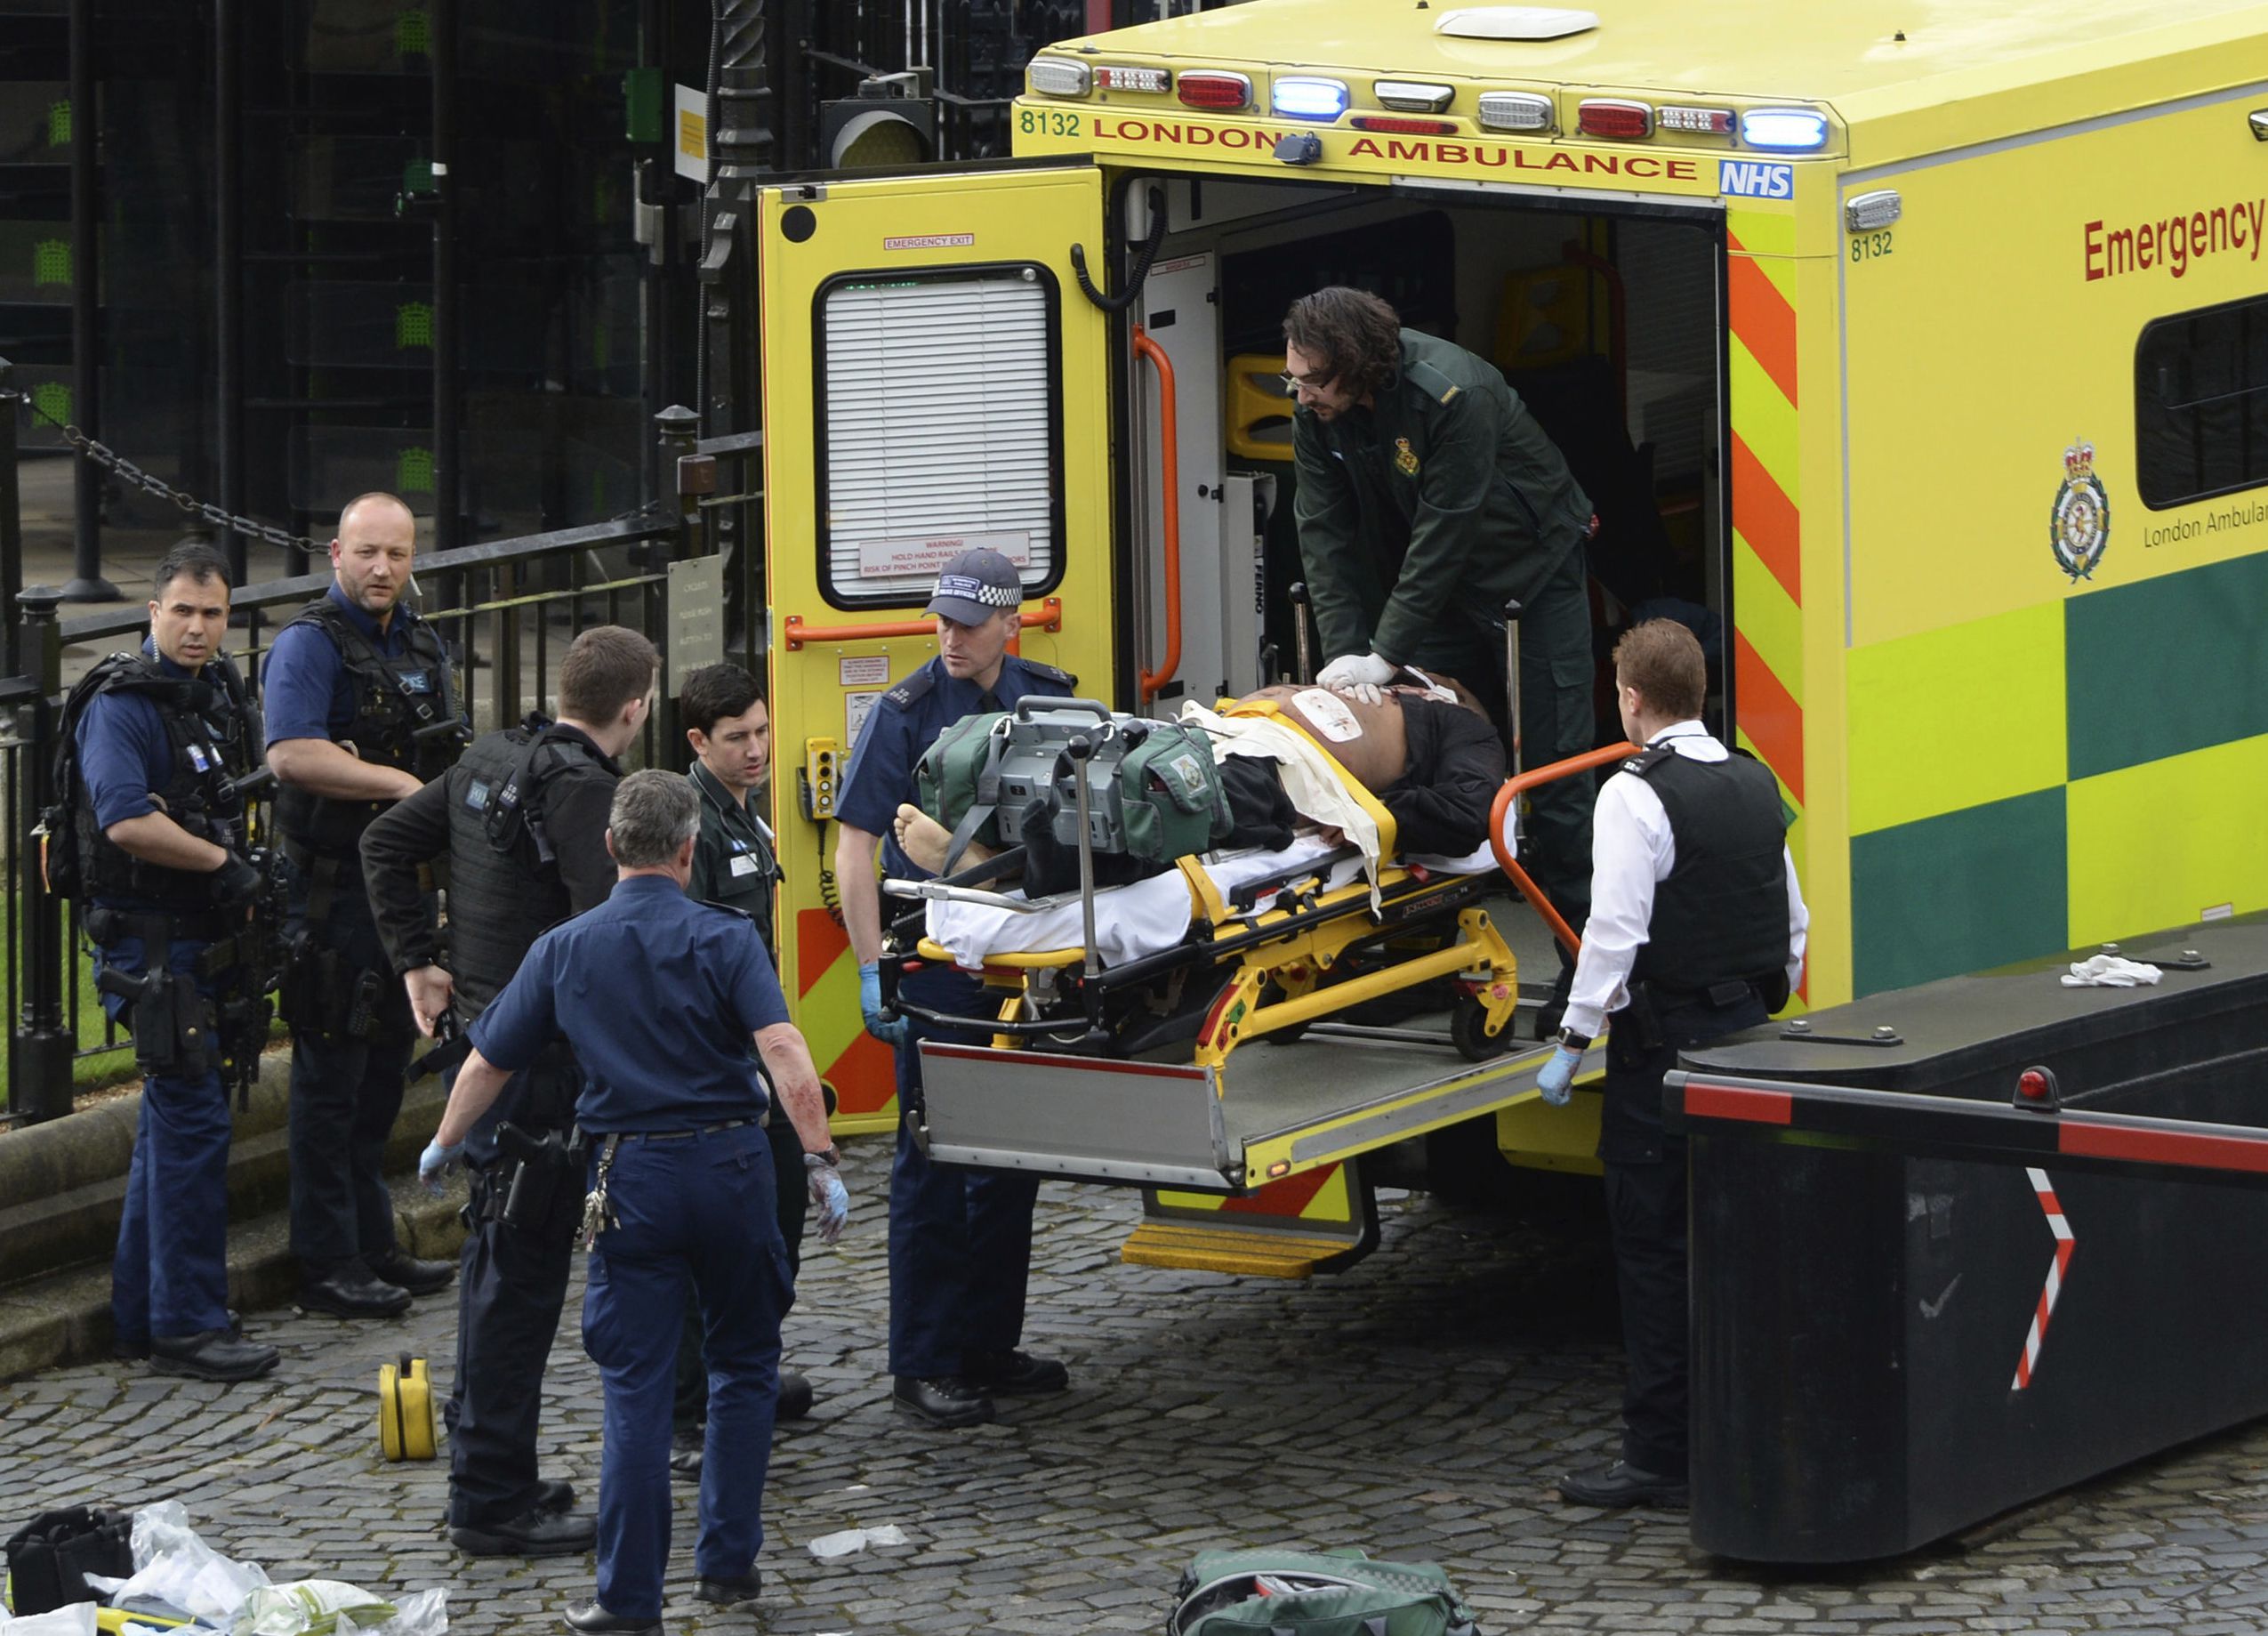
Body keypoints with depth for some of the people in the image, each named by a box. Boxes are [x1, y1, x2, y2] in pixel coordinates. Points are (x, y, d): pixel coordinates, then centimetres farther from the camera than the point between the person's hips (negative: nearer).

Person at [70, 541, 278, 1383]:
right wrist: (223, 861, -19)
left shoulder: (221, 693, 12)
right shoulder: (122, 707, -16)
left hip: (206, 937, 9)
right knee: (192, 1124, -10)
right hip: (151, 944, -9)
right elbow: (128, 822, -30)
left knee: (173, 1123, 14)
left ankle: (141, 1313, 22)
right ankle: (187, 1327, -7)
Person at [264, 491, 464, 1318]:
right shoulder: (308, 645, -12)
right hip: (335, 885, -8)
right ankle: (328, 1265, -1)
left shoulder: (421, 643, 15)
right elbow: (291, 753, -27)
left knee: (384, 1066, 14)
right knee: (331, 1072, -4)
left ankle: (373, 1248, 23)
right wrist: (399, 784, -25)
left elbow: (447, 756, 27)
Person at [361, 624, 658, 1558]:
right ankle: (494, 1501, -1)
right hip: (546, 1053, -10)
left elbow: (385, 842, 19)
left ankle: (485, 1470, 29)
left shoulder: (487, 764, 10)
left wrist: (417, 959, 19)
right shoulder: (583, 788, -18)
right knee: (522, 1273, -4)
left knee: (497, 1261, 19)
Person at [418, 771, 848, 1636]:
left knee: (636, 1387, 3)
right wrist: (820, 1160, -18)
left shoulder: (564, 949, 3)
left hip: (631, 1176, 1)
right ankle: (728, 1558, 18)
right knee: (744, 1364, 17)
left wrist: (444, 1146, 27)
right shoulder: (724, 939, -4)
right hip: (730, 1166, -1)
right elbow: (783, 1051, -18)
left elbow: (489, 1061, 11)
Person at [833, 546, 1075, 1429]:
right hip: (937, 961, -5)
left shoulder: (1048, 700, 6)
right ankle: (922, 1364, 2)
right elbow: (855, 847, -9)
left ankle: (987, 1346, 22)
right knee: (932, 1160, -2)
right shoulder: (907, 713, -8)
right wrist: (873, 972, -16)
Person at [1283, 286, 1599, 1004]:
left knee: (1549, 758, -8)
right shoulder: (1317, 412, -12)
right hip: (1438, 585, 6)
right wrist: (1343, 648, -20)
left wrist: (1386, 654, -30)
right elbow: (1324, 534, -10)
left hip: (1532, 571, -6)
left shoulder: (1455, 396, -32)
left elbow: (1444, 535, -31)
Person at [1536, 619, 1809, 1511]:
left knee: (1656, 1246, -4)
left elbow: (1614, 932, -18)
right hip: (1746, 1027, 7)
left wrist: (1573, 1042, -12)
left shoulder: (1636, 795, -14)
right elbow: (1794, 921, 16)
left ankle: (1660, 1454, -4)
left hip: (1662, 1044, -7)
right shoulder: (1757, 785, 10)